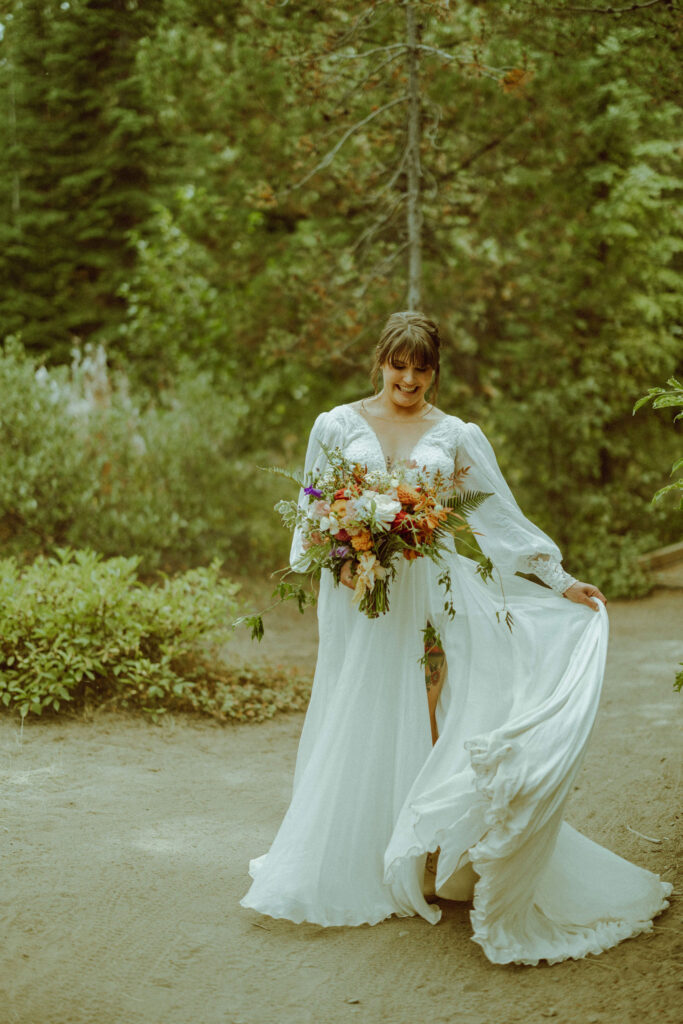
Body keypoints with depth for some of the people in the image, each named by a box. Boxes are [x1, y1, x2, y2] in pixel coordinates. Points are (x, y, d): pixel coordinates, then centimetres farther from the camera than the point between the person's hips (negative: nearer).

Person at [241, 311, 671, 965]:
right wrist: (341, 559, -9)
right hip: (359, 597, 0)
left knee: (424, 727, -3)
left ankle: (429, 868, 6)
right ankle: (357, 869, 14)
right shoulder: (336, 425, 7)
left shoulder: (457, 437, 7)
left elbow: (503, 518, 8)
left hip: (430, 596, 0)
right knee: (357, 731, 2)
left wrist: (560, 582, 5)